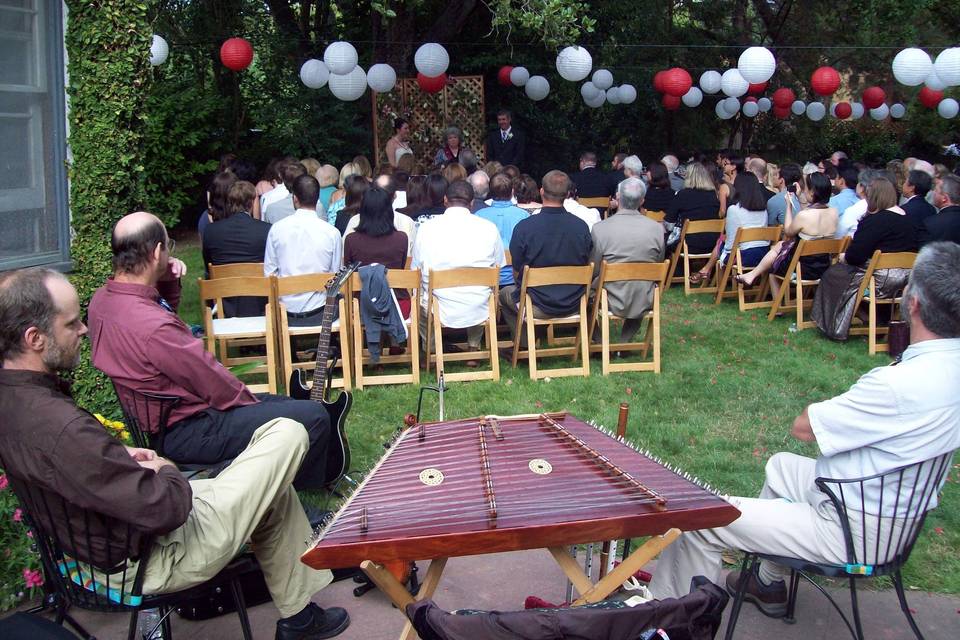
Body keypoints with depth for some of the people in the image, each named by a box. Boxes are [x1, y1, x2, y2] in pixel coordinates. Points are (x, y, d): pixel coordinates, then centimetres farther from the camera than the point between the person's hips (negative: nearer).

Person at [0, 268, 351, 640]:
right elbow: (167, 508, -30)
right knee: (287, 435, -5)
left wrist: (120, 457, 2)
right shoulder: (59, 427, -35)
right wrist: (165, 470, -9)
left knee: (276, 490, 23)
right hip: (151, 560, -10)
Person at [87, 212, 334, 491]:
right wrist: (252, 401, -3)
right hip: (183, 432, -10)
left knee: (283, 403, 21)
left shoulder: (102, 299, -2)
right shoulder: (155, 327, -32)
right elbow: (215, 384, -21)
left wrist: (168, 283, 0)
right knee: (314, 416, -13)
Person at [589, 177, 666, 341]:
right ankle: (625, 341, 37)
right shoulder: (657, 228, -10)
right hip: (644, 304, 3)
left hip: (614, 303, -2)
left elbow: (594, 271, -6)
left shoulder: (599, 228, -17)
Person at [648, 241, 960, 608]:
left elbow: (803, 427, -22)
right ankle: (769, 585, 41)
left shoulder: (903, 385, -34)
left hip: (850, 534, -9)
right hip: (894, 515, 10)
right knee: (781, 466, 32)